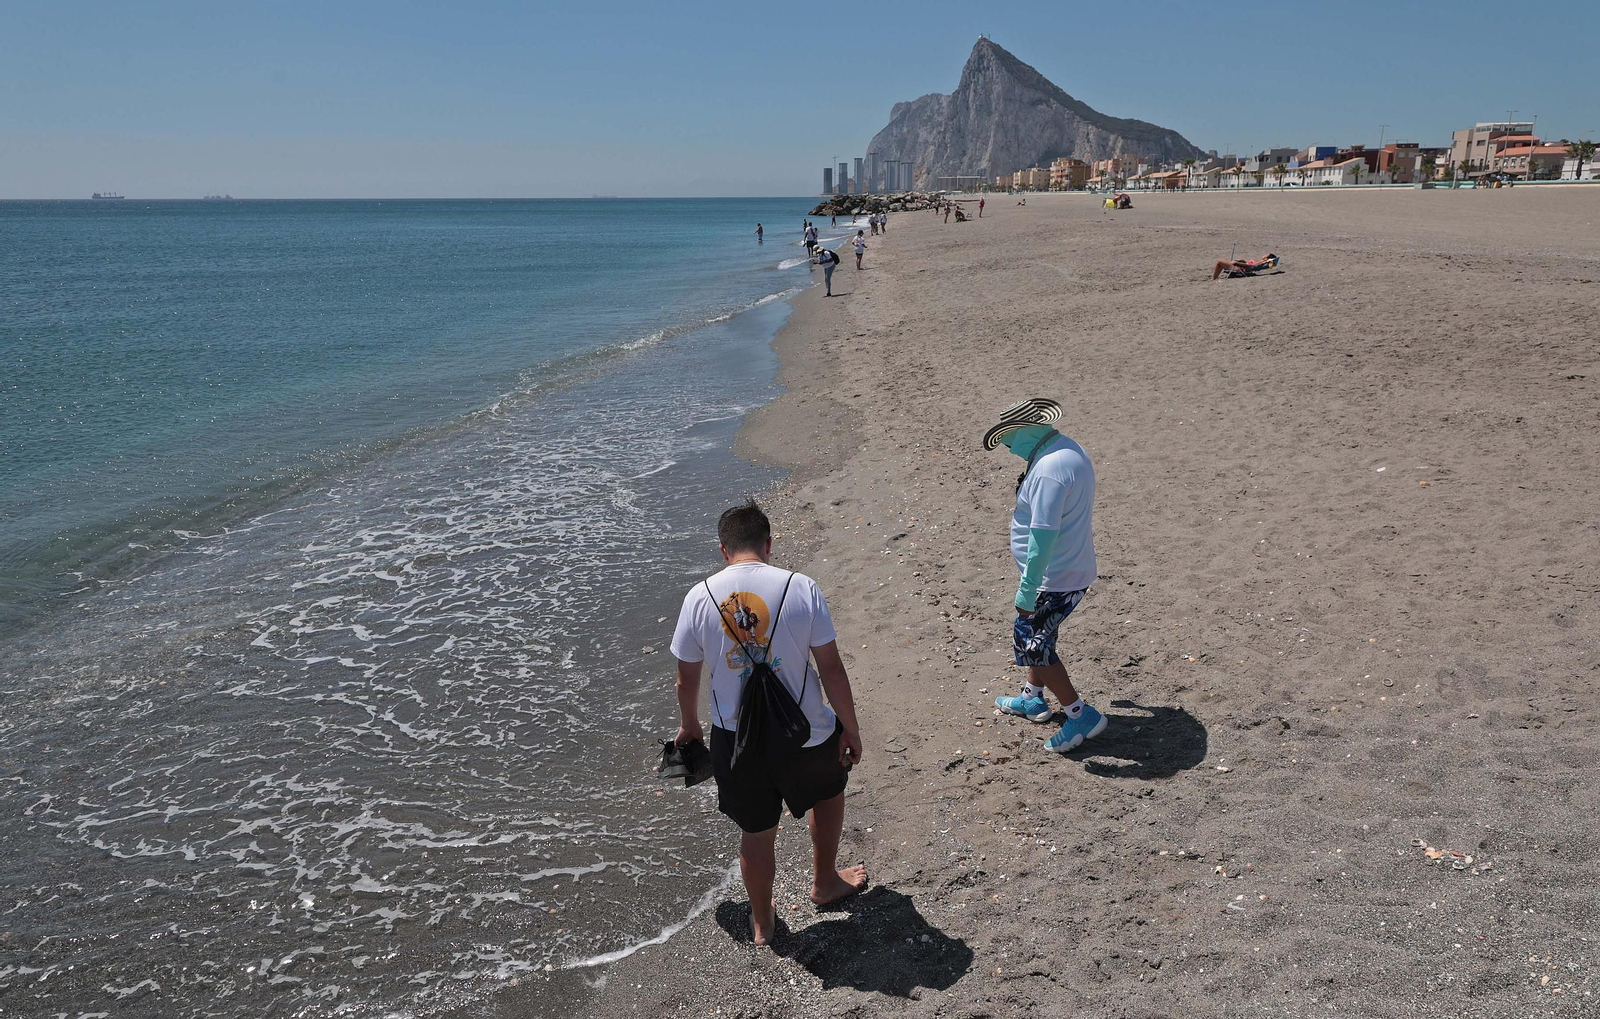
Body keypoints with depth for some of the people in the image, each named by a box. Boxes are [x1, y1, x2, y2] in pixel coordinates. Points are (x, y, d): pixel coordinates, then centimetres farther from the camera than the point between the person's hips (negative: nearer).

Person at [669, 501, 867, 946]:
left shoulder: (699, 597, -9)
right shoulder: (801, 588, -14)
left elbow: (687, 679, 2)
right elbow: (831, 668, -11)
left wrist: (688, 724, 20)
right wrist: (851, 729, 1)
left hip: (736, 739, 1)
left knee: (756, 831, 20)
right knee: (829, 789, 30)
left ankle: (762, 923, 39)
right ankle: (825, 882, 47)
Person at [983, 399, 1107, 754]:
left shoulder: (1048, 471, -29)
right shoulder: (1067, 447, 5)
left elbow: (1044, 536, -31)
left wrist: (1026, 591, -26)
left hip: (1055, 580, -11)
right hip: (1073, 568, 11)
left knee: (1031, 645, 0)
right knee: (1038, 635, 26)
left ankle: (1081, 715, 8)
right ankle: (1033, 699, 44)